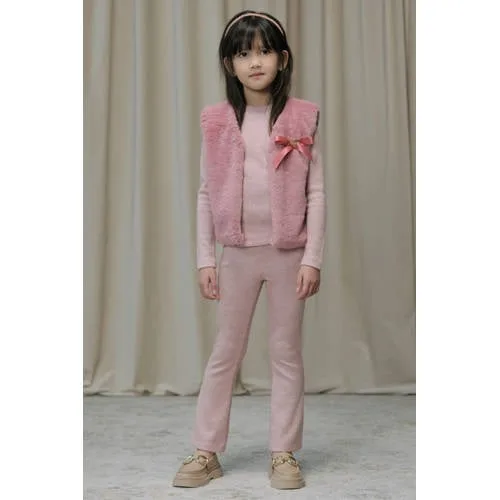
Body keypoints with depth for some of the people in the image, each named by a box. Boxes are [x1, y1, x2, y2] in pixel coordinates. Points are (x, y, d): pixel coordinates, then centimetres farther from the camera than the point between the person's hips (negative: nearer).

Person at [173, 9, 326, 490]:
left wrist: (312, 257, -8)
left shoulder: (301, 118, -3)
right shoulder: (217, 122, 1)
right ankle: (206, 452, 20)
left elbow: (316, 192, -3)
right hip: (238, 253, 1)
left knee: (287, 353, 8)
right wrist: (205, 258, 0)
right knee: (224, 353, 9)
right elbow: (206, 194, 4)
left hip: (288, 254, -1)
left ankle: (284, 453, 20)